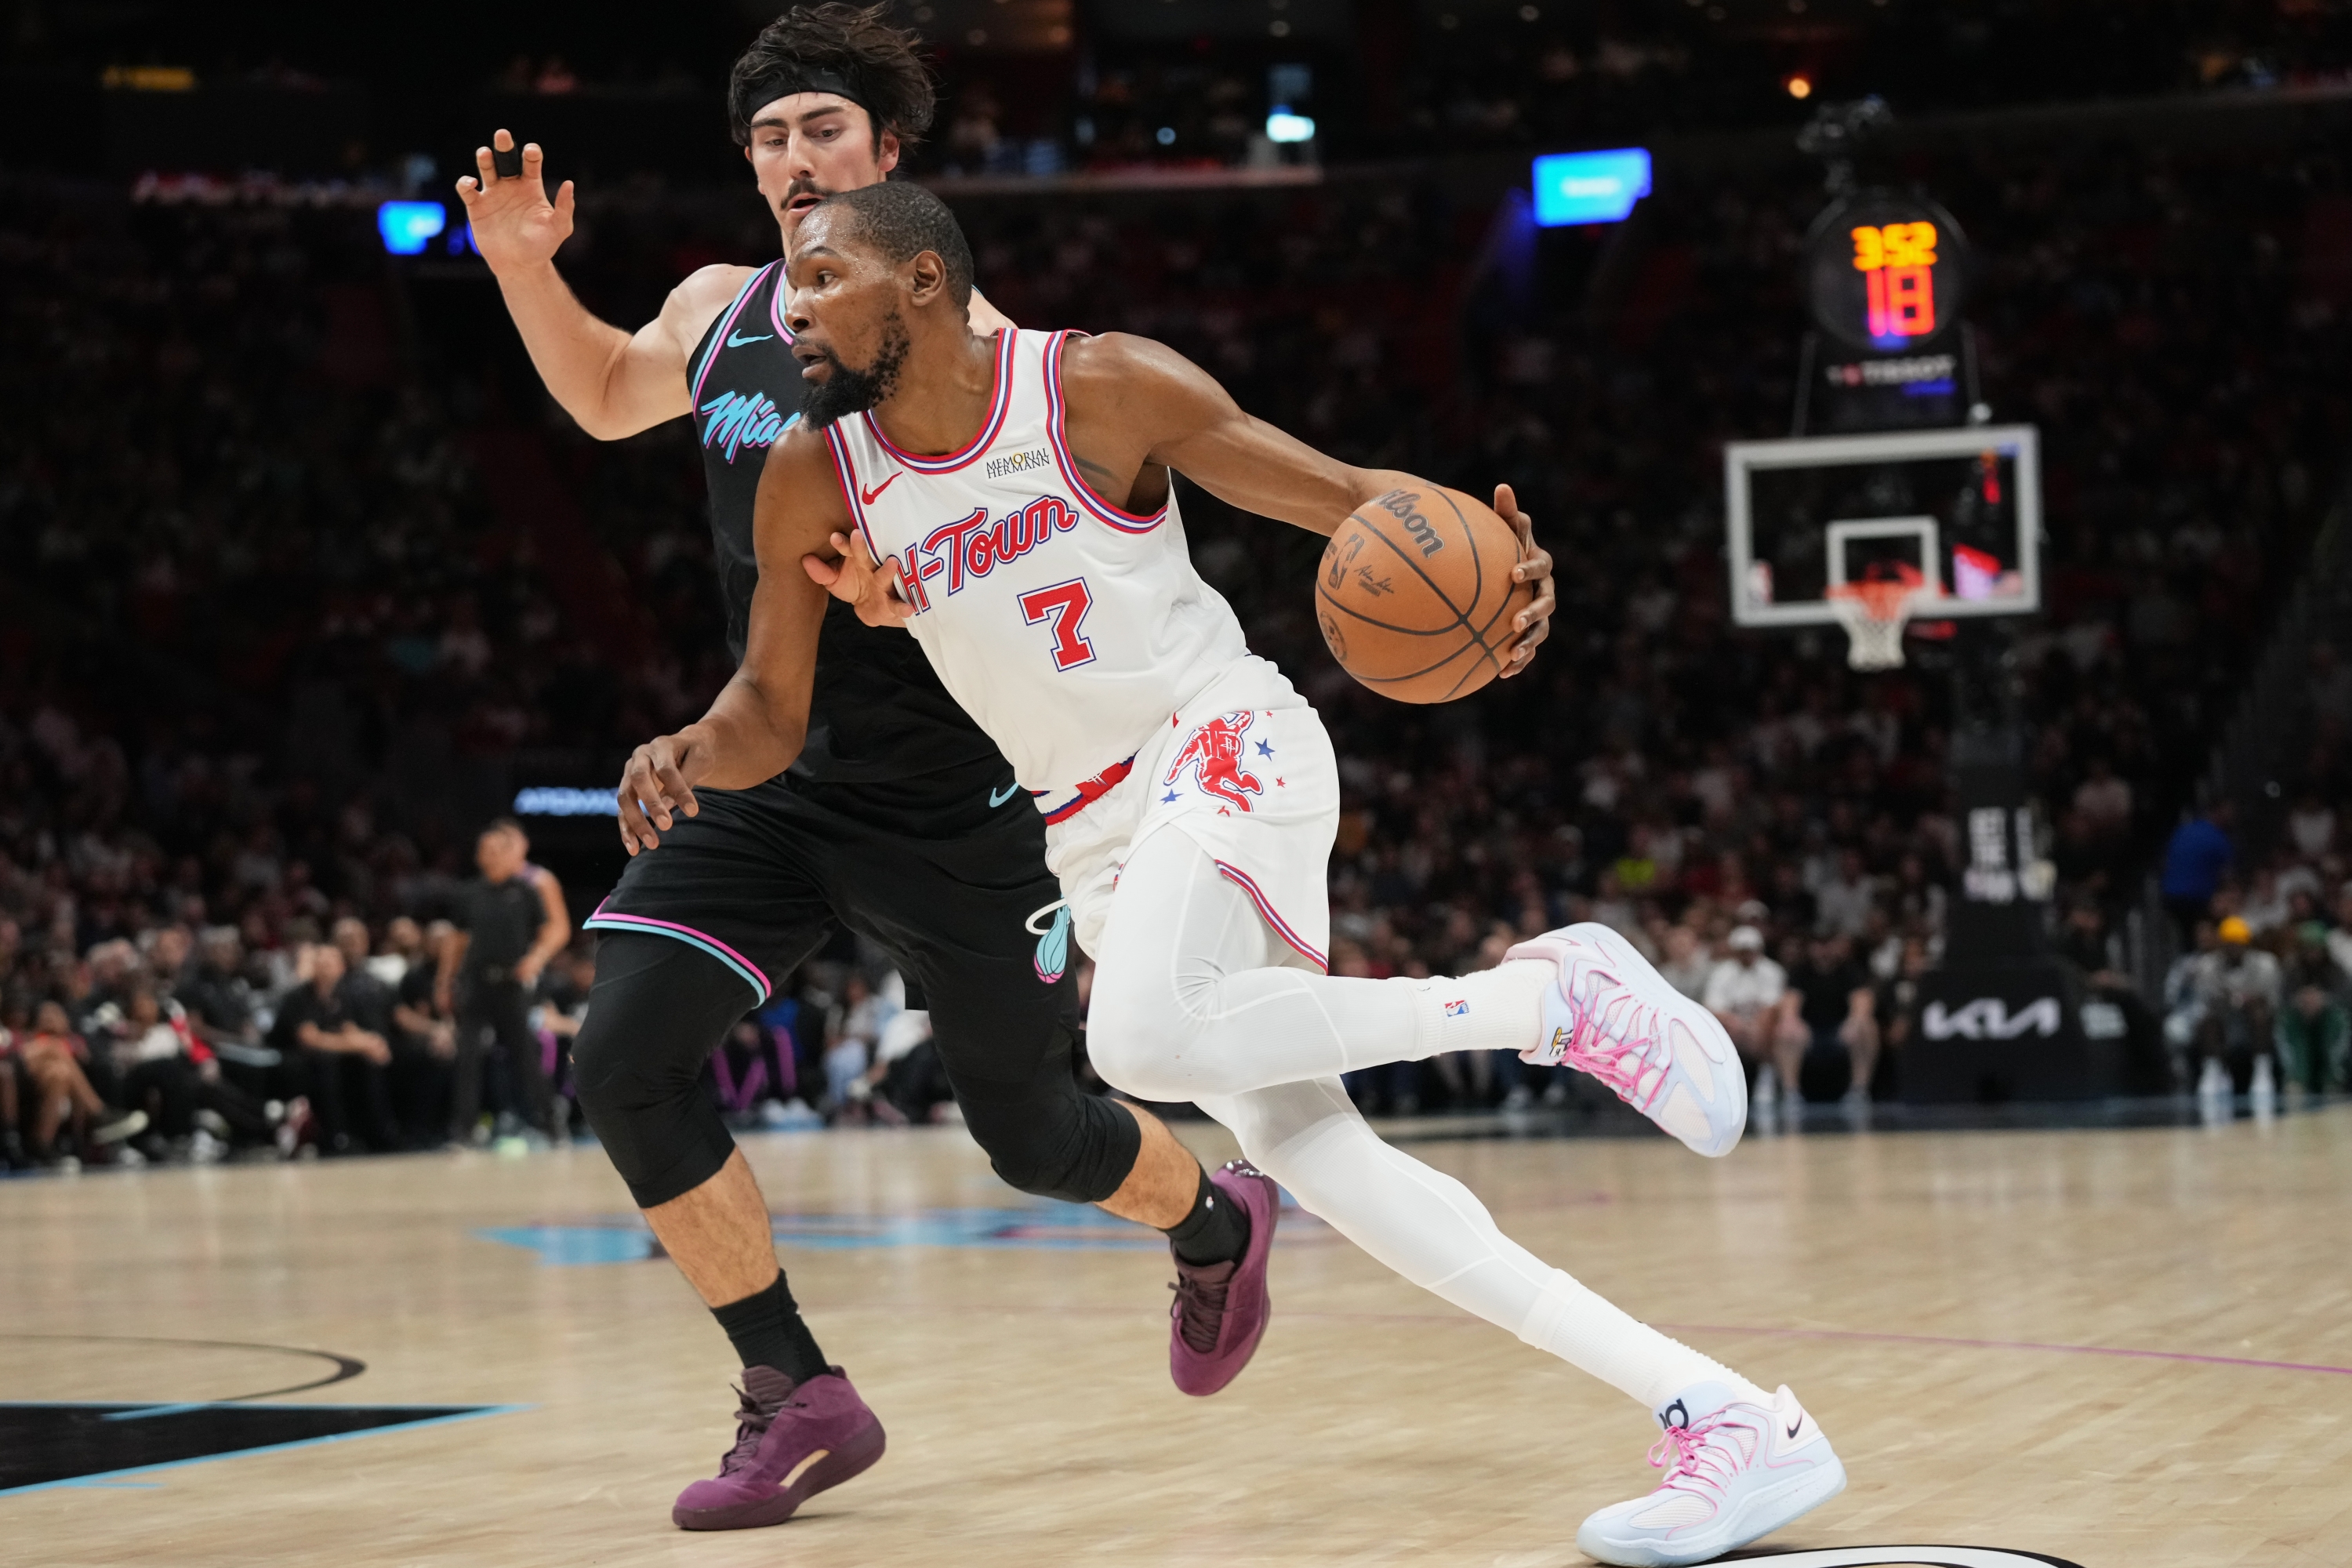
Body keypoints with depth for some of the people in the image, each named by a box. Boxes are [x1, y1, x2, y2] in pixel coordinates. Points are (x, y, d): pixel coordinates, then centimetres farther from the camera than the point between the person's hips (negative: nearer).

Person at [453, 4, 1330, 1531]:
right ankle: (800, 1401, -3)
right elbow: (606, 396, 26)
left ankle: (1220, 1227, 41)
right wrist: (526, 269, 9)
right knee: (627, 1058, -14)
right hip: (766, 778, 5)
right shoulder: (719, 312, 5)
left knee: (1035, 1132, 6)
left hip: (942, 799, -5)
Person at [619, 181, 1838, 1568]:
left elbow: (1353, 498, -9)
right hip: (1097, 832, 5)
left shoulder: (1101, 388, -13)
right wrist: (694, 755, -18)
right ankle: (1727, 1421, -7)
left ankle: (1551, 997, -15)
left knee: (1145, 1038, -34)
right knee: (1306, 1150, -7)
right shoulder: (816, 481, -1)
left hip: (1224, 741, -5)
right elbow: (772, 714, 6)